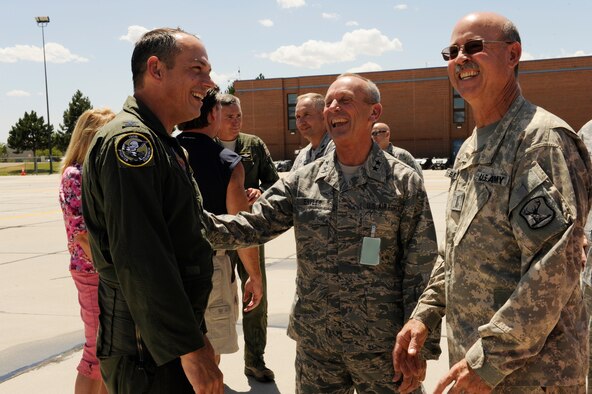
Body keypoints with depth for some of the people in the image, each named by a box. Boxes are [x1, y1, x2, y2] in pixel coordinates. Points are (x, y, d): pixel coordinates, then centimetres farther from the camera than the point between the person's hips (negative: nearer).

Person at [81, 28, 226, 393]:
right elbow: (139, 261, -26)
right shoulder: (131, 140, -18)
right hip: (149, 352, -10)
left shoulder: (162, 144, 15)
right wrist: (189, 349, -24)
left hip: (171, 335, 10)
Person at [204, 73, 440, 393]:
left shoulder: (404, 183, -5)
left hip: (381, 345, -2)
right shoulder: (302, 181, 3)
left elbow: (420, 270, -5)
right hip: (314, 343, 3)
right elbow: (253, 226, -4)